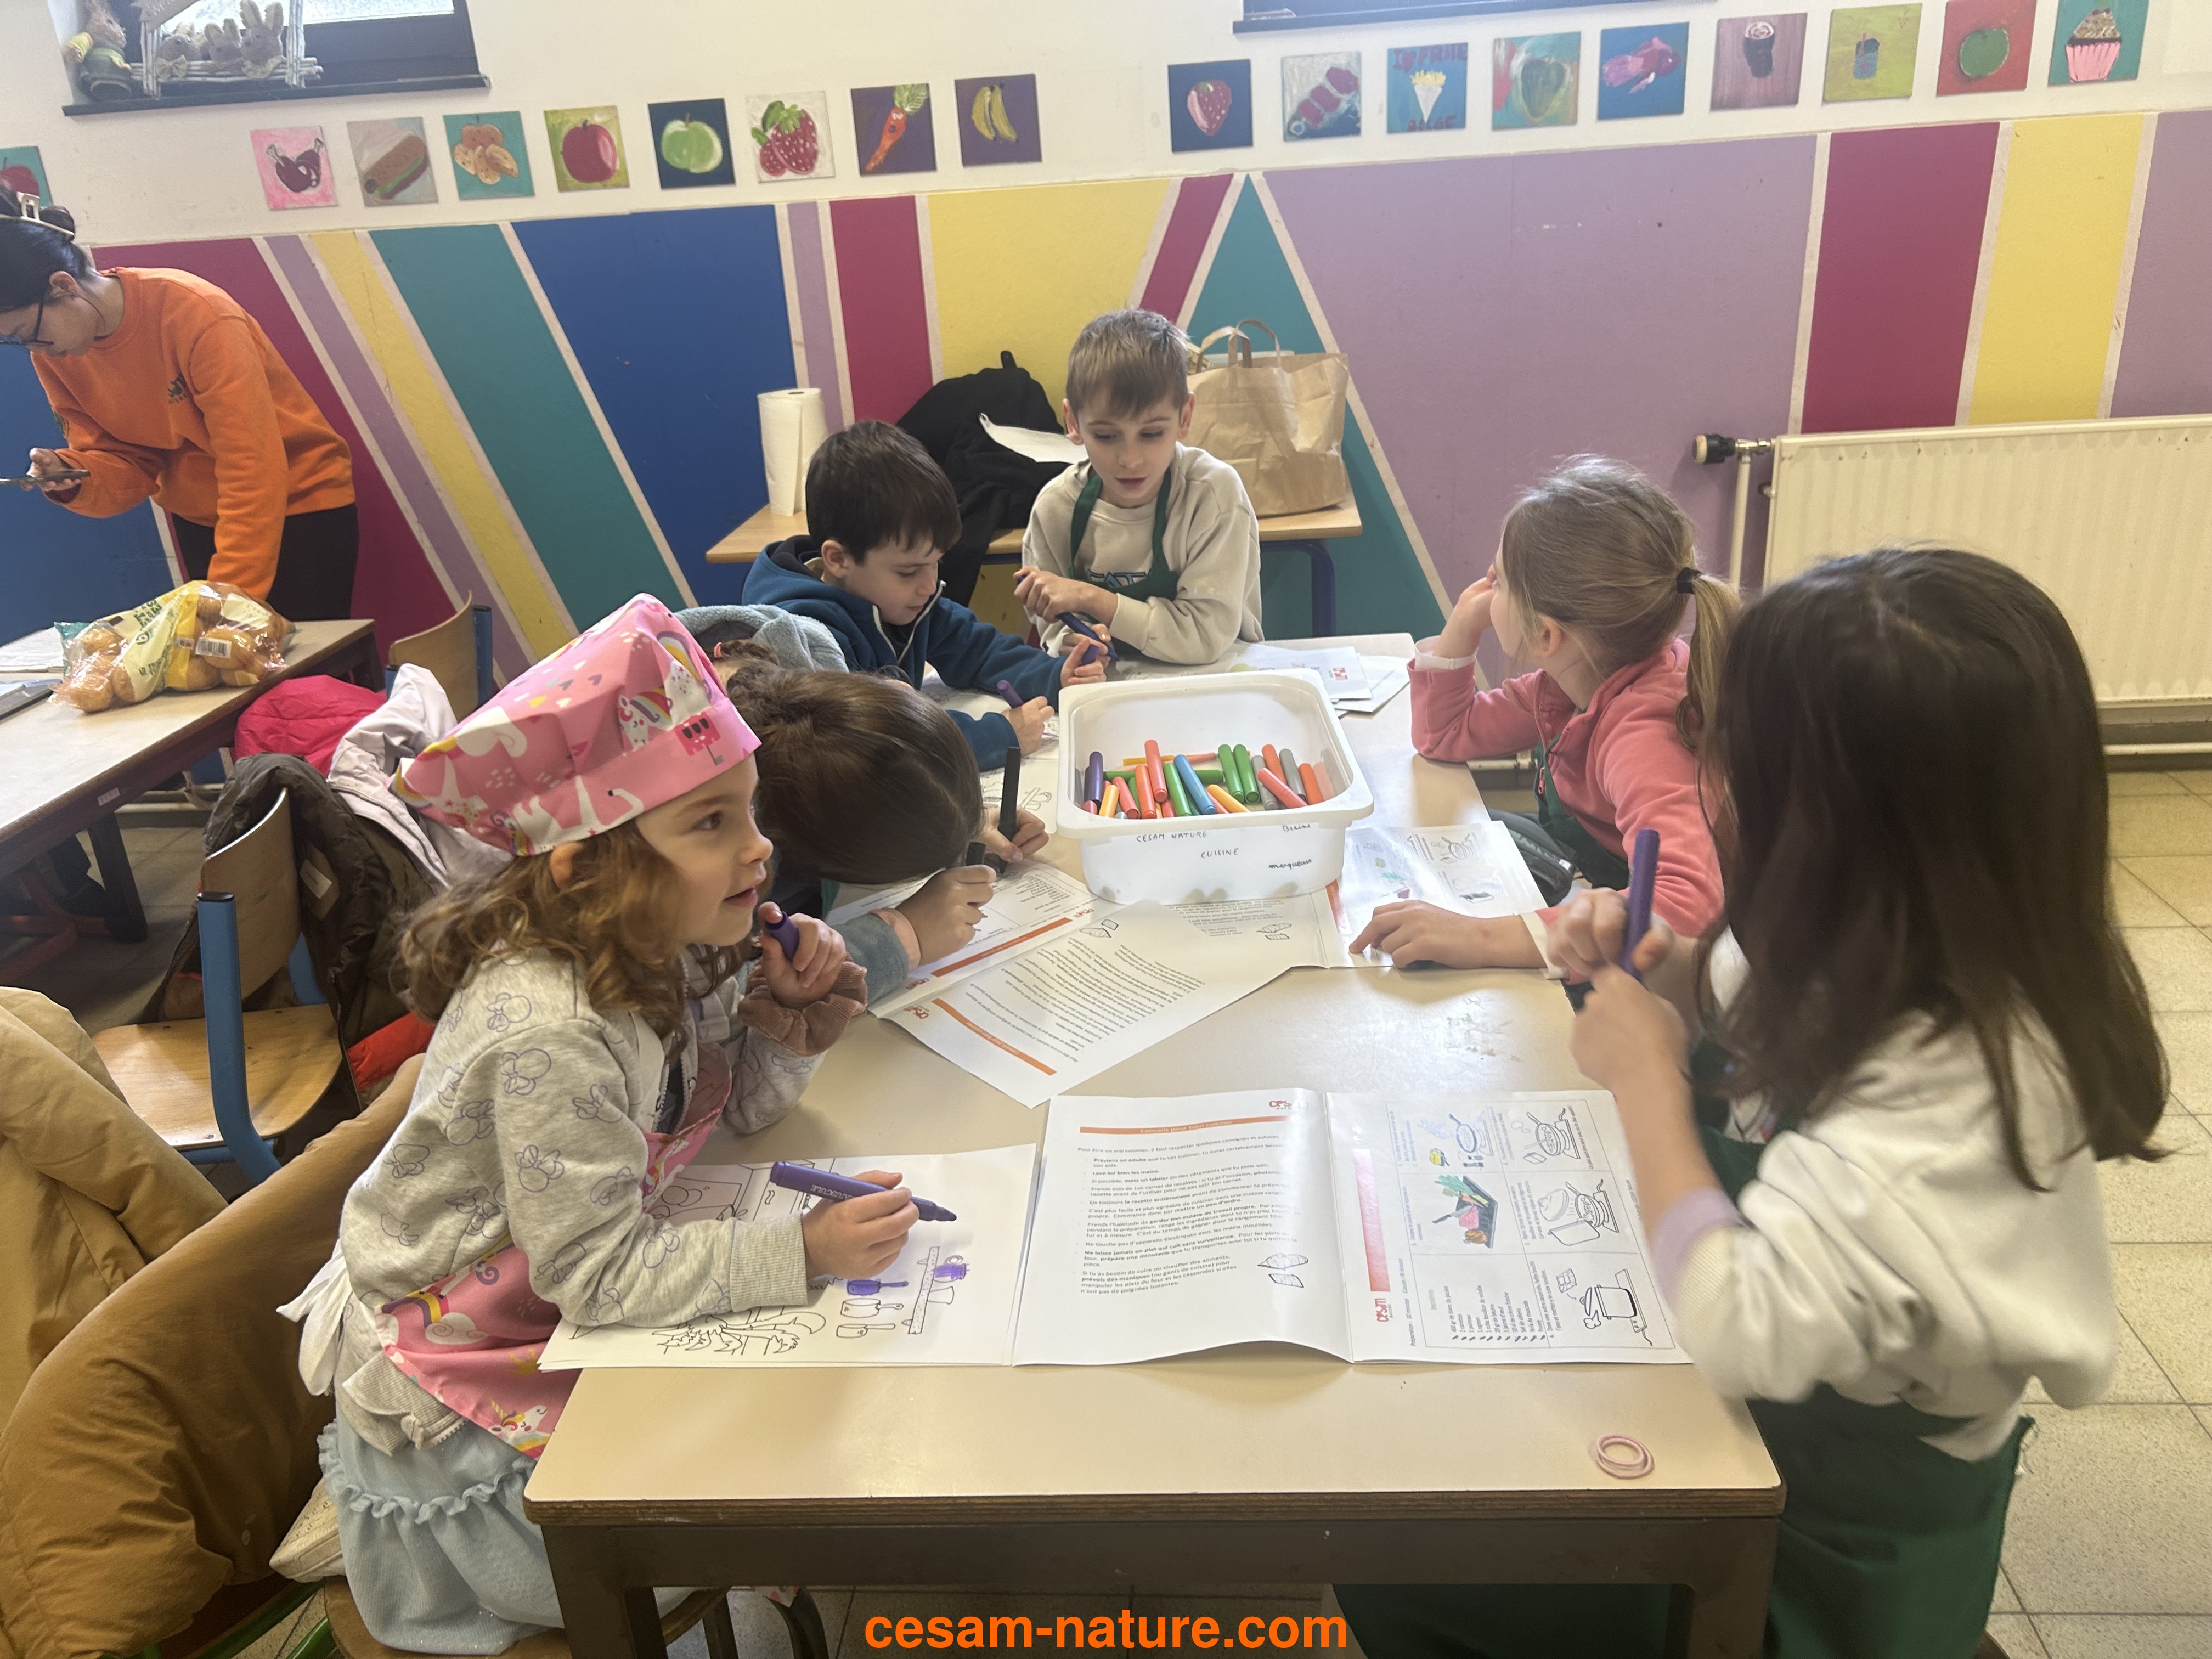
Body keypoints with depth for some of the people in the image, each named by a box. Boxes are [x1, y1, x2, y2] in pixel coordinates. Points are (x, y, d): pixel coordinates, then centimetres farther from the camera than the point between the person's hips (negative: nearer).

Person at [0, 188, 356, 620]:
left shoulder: (196, 315, -26)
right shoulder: (54, 351, -5)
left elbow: (253, 470, -28)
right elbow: (126, 461, 0)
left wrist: (231, 601, -31)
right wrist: (72, 476, -24)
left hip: (301, 505, -6)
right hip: (199, 520, 6)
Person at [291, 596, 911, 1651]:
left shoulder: (665, 946, -11)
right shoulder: (547, 1038, -37)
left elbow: (742, 1104, 2)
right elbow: (604, 1275, -32)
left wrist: (784, 1018, -18)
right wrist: (805, 1250, -33)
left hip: (564, 1311, 7)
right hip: (455, 1389, -7)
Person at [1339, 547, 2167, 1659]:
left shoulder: (1957, 1078, -36)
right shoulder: (1877, 945, -10)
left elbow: (1747, 1331, -40)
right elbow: (1744, 1009, 11)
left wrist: (1644, 1071, -29)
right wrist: (1653, 966, -10)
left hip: (1822, 1555, -7)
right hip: (1757, 1407, 8)